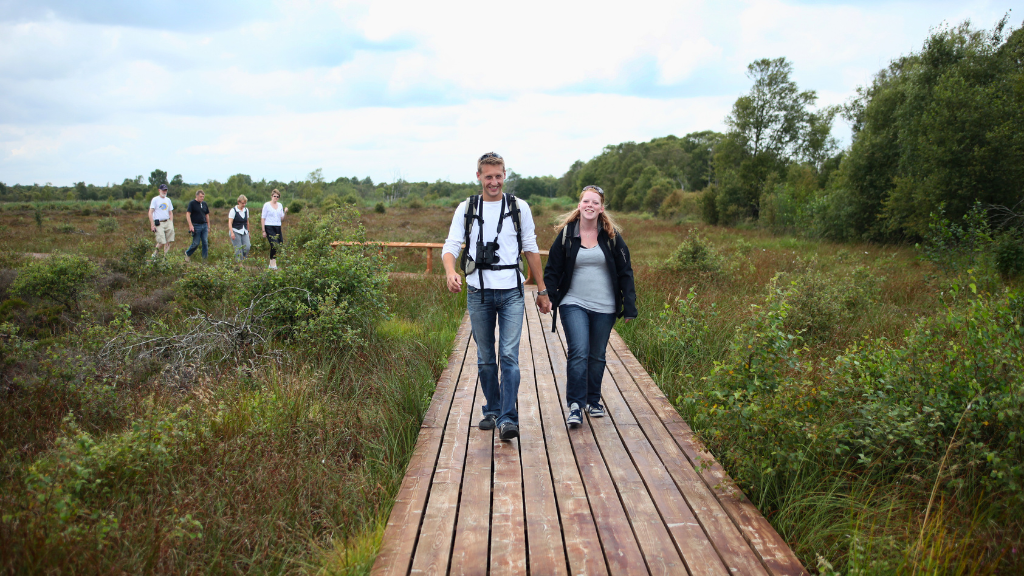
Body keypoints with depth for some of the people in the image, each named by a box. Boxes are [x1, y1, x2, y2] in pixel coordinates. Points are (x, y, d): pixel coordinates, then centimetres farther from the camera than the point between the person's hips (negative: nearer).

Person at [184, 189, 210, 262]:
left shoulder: (205, 204, 12)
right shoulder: (192, 203, -4)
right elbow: (188, 214, -9)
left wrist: (208, 226, 18)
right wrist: (190, 225, -16)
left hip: (204, 225, 5)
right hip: (196, 226, -5)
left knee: (205, 243, 1)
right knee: (196, 243, -2)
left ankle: (205, 259, 7)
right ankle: (187, 254, 23)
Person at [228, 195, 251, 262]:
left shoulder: (246, 210, 10)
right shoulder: (233, 210, -7)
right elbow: (230, 223, -12)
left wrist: (248, 231, 21)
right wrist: (232, 233, -22)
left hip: (244, 232, 5)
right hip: (236, 232, -5)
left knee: (247, 247, -7)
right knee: (238, 249, -6)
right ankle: (239, 263, 1)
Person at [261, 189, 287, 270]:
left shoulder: (280, 205, 14)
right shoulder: (267, 205, 0)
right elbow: (263, 218, -1)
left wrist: (285, 212, -3)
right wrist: (263, 231, -7)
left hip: (278, 228, 5)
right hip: (269, 227, -5)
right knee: (274, 245, -19)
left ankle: (272, 264, 13)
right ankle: (273, 264, -12)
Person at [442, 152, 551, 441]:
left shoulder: (519, 207, 6)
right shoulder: (466, 209, 6)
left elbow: (531, 250, 11)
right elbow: (450, 246, 0)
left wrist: (542, 291, 12)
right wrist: (451, 272, -23)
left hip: (511, 292, -1)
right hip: (478, 292, 1)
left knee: (509, 356, -10)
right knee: (485, 358, 10)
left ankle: (508, 419, -9)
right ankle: (492, 411, 26)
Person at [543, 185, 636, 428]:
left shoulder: (611, 236, 3)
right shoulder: (566, 234, 1)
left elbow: (625, 271, 5)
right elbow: (553, 270, 6)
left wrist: (629, 305, 0)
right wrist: (548, 299, -4)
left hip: (604, 308, 2)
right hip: (574, 305, -2)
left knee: (597, 356, 11)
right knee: (578, 353, -14)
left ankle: (593, 401, 27)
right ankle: (575, 406, -6)